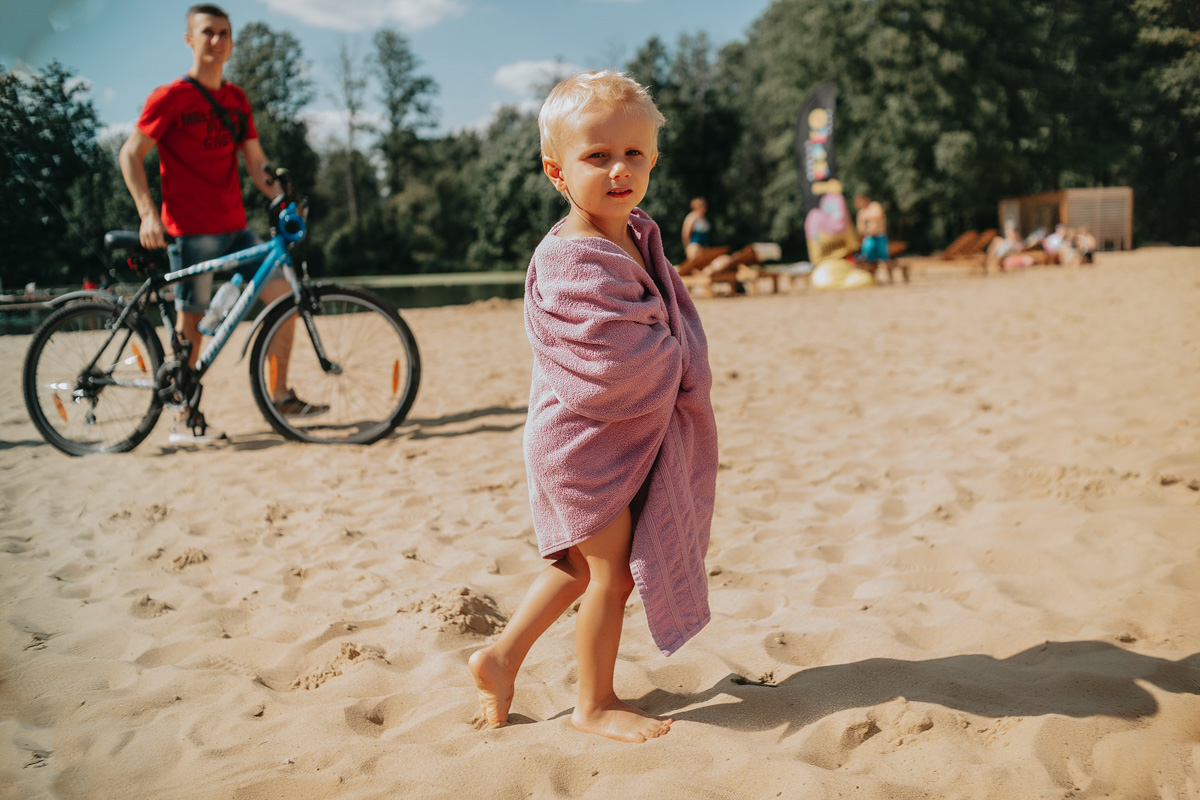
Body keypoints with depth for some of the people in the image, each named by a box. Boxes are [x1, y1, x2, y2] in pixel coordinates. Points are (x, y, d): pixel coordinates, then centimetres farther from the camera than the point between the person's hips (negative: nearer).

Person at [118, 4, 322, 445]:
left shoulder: (237, 100, 13)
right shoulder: (170, 97, -5)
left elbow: (256, 162, 13)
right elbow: (131, 154, -6)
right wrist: (148, 214, -16)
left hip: (235, 227, 6)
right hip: (190, 231, -6)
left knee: (283, 294, -2)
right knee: (192, 321, -2)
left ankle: (280, 396, 7)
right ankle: (185, 420, 9)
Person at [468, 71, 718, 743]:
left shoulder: (640, 234, 5)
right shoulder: (572, 261, -26)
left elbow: (674, 326, 16)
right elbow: (622, 357, -29)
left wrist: (676, 362, -2)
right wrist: (679, 367, -12)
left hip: (627, 435, 9)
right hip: (590, 442, -9)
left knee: (584, 563, 20)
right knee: (612, 573, 4)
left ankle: (503, 655, 32)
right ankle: (596, 704, 22)